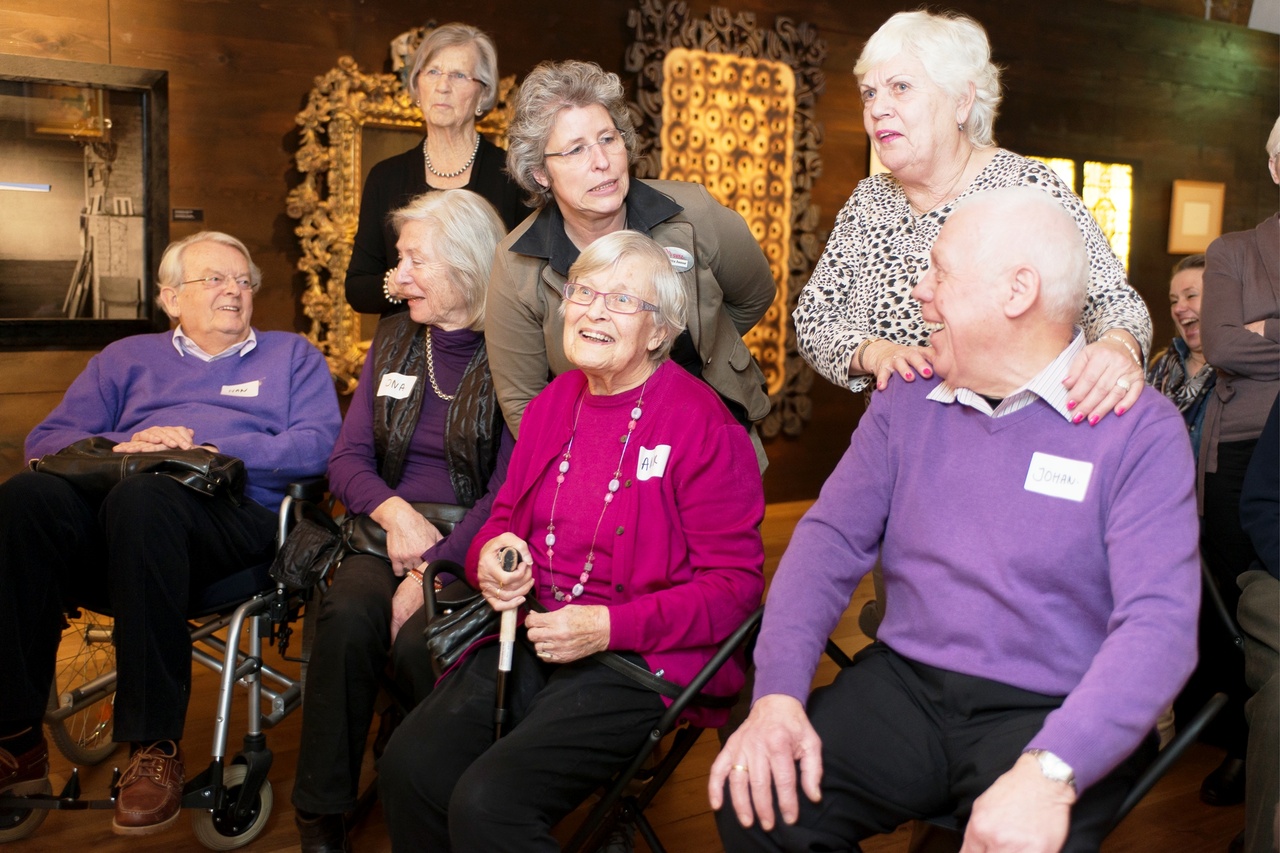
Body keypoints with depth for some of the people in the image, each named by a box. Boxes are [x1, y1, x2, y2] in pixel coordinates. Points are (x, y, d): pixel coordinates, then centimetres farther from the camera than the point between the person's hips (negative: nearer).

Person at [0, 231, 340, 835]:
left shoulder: (291, 355, 25)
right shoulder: (127, 357, 31)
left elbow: (316, 444, 5)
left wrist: (207, 449, -6)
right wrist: (126, 444, -4)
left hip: (233, 517, -3)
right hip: (108, 507, 3)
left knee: (142, 495, -37)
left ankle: (154, 746, -32)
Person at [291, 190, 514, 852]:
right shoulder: (393, 338, 15)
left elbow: (507, 492, -11)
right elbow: (347, 459, 12)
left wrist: (433, 571, -21)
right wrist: (396, 512, -9)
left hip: (470, 547, -4)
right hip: (388, 534, 4)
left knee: (416, 641, -31)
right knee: (347, 616, -27)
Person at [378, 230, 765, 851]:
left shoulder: (702, 424, -10)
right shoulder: (554, 402, 11)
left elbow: (733, 585, -11)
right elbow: (507, 514, 23)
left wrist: (608, 627, -19)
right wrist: (491, 555, -1)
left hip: (639, 659, -6)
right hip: (530, 638, 6)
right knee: (408, 768, -12)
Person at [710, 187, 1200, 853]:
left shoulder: (1140, 429, -7)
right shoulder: (906, 402, 8)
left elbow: (1158, 621, -17)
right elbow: (831, 539, 1)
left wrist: (1051, 773, -31)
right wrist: (778, 693, -15)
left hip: (1049, 714, -3)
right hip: (902, 683, 3)